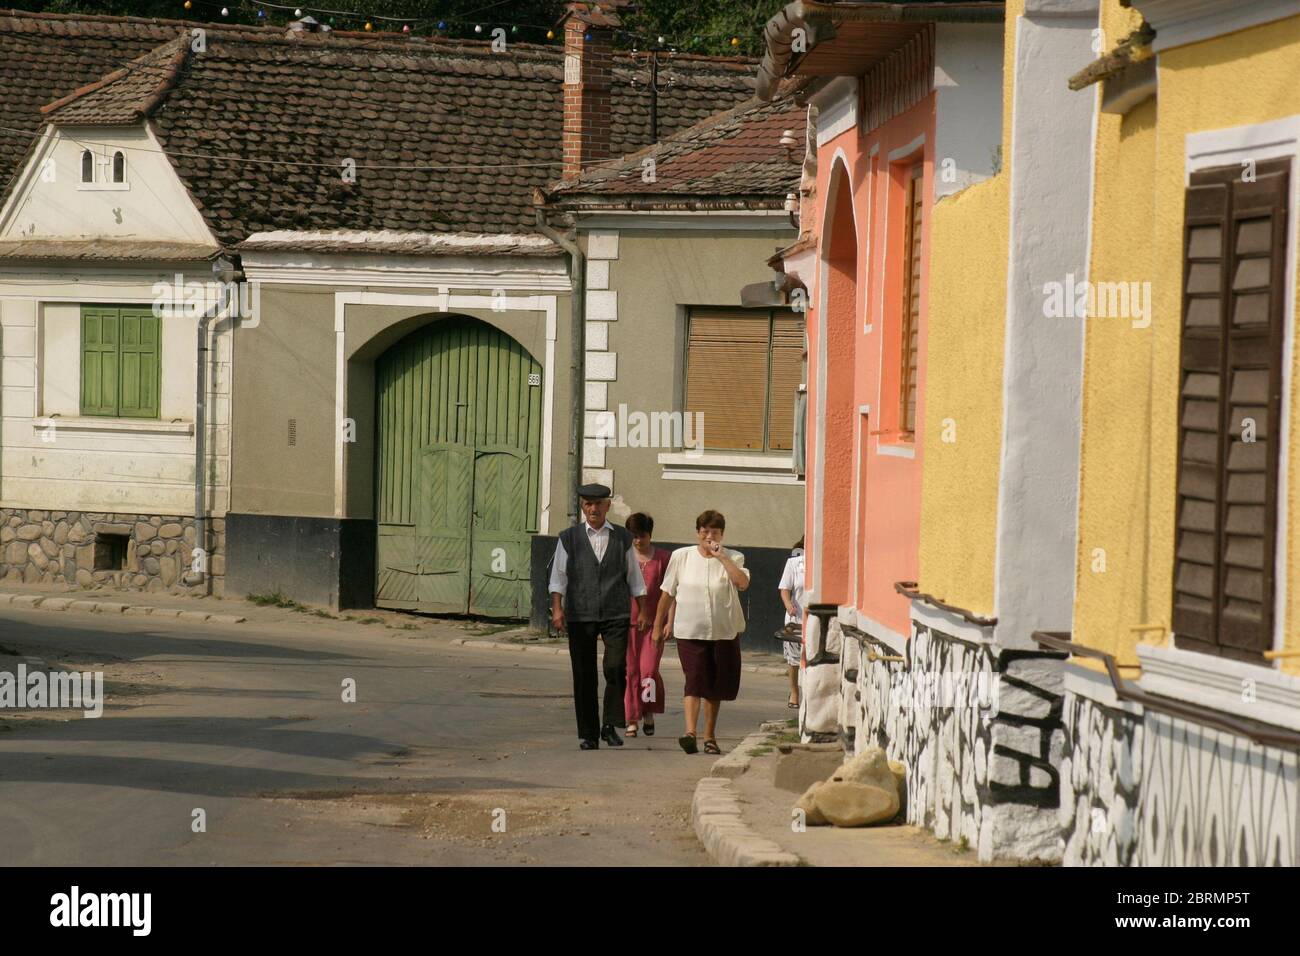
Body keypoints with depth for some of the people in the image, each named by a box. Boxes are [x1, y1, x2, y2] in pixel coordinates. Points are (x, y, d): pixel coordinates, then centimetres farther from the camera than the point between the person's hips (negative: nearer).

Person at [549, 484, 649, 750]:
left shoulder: (623, 538, 10)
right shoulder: (569, 538, 6)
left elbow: (635, 578, 14)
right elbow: (558, 576, 3)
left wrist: (643, 611, 9)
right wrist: (557, 608, -9)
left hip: (616, 615, 0)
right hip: (580, 616, 0)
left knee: (615, 667, -16)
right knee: (584, 676, 1)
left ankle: (610, 726, -3)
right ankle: (588, 734, 9)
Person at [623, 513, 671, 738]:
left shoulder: (662, 558, 3)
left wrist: (670, 621, -3)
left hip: (654, 622, -1)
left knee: (649, 669, -9)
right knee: (630, 670, 0)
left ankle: (649, 713, 13)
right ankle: (631, 720, 7)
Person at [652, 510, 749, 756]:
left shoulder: (733, 558, 2)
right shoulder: (681, 556, 4)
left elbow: (743, 583, -19)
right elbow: (667, 593, 10)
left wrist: (721, 557, -18)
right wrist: (658, 625, 11)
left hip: (724, 632, 1)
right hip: (690, 631, -1)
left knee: (715, 686, 8)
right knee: (695, 680, -16)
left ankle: (710, 736, 19)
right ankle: (690, 731, -25)